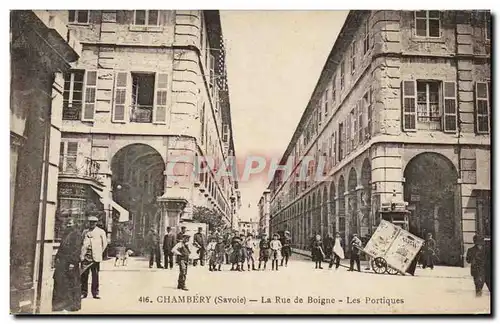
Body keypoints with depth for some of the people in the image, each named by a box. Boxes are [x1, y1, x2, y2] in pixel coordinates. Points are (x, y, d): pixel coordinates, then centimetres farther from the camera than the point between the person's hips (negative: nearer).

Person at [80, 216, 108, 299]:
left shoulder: (101, 232, 9)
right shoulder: (85, 232, 16)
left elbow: (105, 243, 10)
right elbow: (81, 242, 20)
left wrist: (100, 253, 6)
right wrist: (81, 253, 9)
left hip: (95, 257, -2)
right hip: (85, 256, 2)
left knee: (95, 275, 0)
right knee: (84, 274, -2)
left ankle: (95, 293, 6)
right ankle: (83, 292, 6)